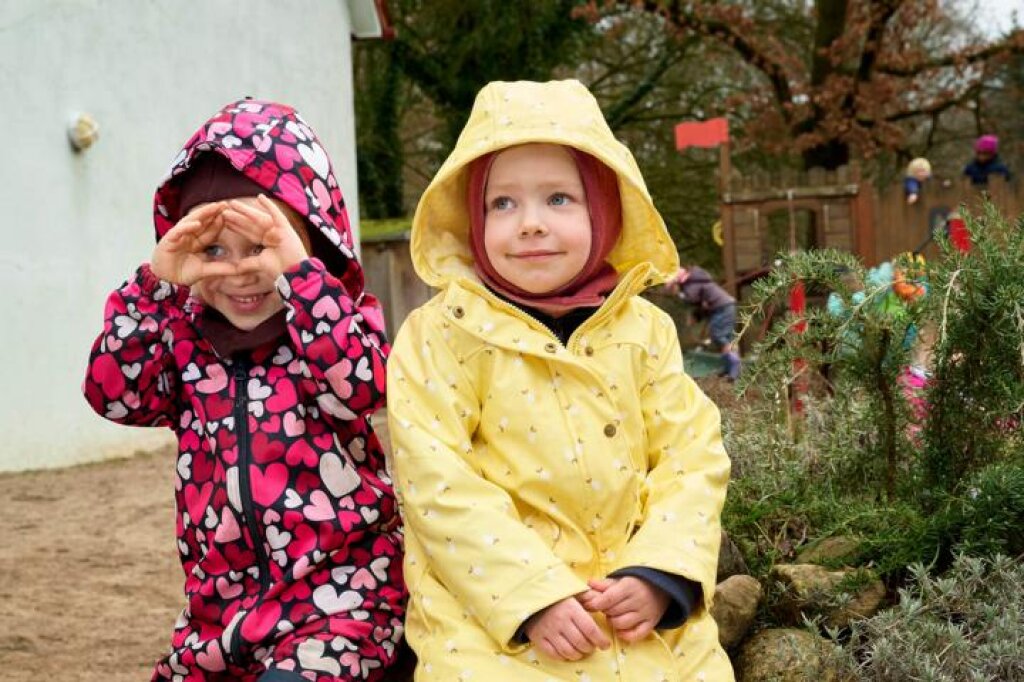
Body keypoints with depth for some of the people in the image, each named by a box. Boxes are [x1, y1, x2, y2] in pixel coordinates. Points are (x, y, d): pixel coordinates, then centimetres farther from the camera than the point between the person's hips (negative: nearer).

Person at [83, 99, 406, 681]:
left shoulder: (345, 316, -4)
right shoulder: (187, 337, 7)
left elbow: (358, 386, -24)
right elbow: (116, 395, -5)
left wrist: (297, 272, -27)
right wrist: (156, 282, -12)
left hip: (335, 592, -5)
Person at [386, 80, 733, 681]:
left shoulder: (644, 328, 5)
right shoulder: (443, 334, -5)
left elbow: (694, 453, 3)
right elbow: (435, 480, -11)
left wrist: (659, 574, -12)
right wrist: (533, 597, -17)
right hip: (495, 619, -3)